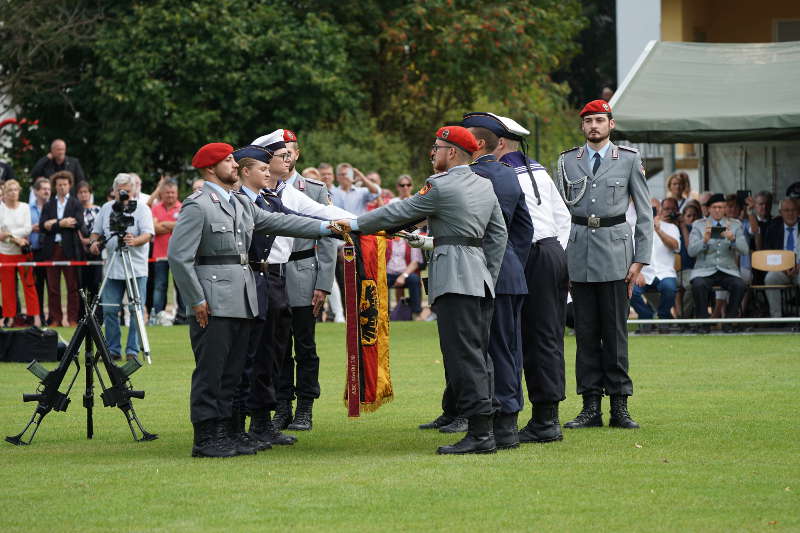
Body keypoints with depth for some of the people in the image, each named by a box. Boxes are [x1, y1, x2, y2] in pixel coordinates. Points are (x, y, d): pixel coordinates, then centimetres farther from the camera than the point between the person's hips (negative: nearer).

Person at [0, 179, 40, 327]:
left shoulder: (25, 207, 3)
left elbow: (27, 229, -5)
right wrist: (15, 239, -14)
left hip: (23, 253, 1)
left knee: (29, 284, -2)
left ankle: (35, 316, 1)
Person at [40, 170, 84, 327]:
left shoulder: (76, 204, 7)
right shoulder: (49, 205, 14)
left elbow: (78, 223, -8)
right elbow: (42, 226, 2)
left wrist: (55, 224, -7)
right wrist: (63, 224, -9)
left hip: (70, 249, -2)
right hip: (52, 249, 2)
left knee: (72, 286, -3)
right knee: (53, 287, 2)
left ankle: (73, 319, 0)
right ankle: (55, 319, 6)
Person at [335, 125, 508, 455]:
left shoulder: (441, 186, -9)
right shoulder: (485, 186, 14)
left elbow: (399, 213, -3)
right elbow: (499, 234, 16)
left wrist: (356, 224, 9)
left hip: (455, 279, -9)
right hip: (481, 279, 9)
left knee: (464, 357, -9)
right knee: (479, 356, 11)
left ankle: (479, 433, -14)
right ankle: (485, 428, 11)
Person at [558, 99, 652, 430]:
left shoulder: (629, 160, 6)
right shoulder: (566, 161, 11)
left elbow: (644, 214, 5)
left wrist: (640, 260, -2)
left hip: (615, 253, -2)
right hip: (578, 252, 2)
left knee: (615, 331, -2)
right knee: (585, 331, 2)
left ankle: (619, 408, 1)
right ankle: (591, 407, 6)